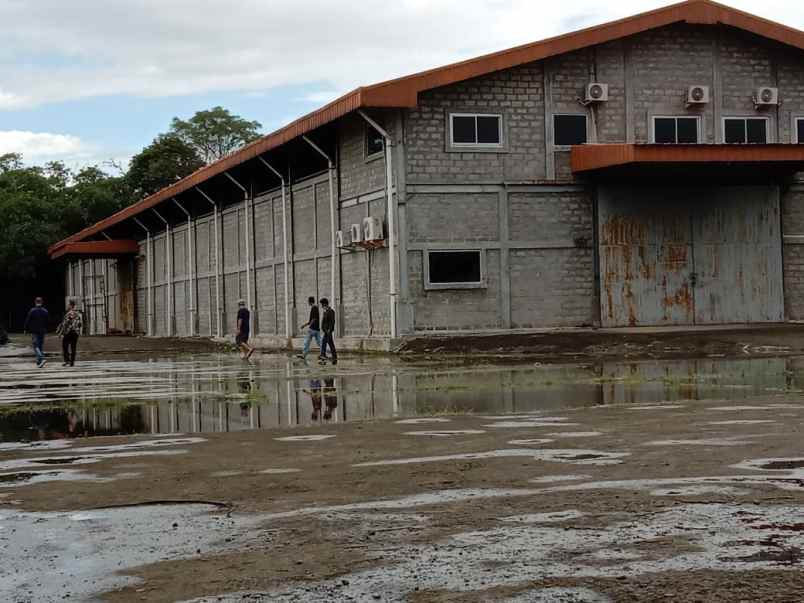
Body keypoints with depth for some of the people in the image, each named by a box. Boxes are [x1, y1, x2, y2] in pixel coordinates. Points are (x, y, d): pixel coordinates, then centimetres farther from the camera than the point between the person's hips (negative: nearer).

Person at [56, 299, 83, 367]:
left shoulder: (69, 314, -13)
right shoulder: (78, 314, 10)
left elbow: (65, 324, -16)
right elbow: (81, 324, 14)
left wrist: (61, 333, -13)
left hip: (68, 333, -7)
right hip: (76, 333, 7)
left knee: (65, 347, 2)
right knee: (73, 348, 8)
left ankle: (67, 361, -7)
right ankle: (72, 362, 6)